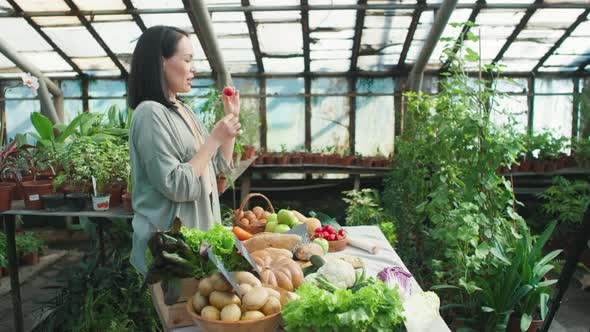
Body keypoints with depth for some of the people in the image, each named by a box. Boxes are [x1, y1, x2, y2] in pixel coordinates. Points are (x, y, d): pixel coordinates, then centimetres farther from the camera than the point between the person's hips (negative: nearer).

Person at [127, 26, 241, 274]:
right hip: (169, 240, -8)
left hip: (197, 232, 8)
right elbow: (176, 186, -23)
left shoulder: (184, 111, 10)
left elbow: (219, 166, 14)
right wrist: (215, 138, -19)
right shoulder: (151, 113, -17)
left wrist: (231, 117, 7)